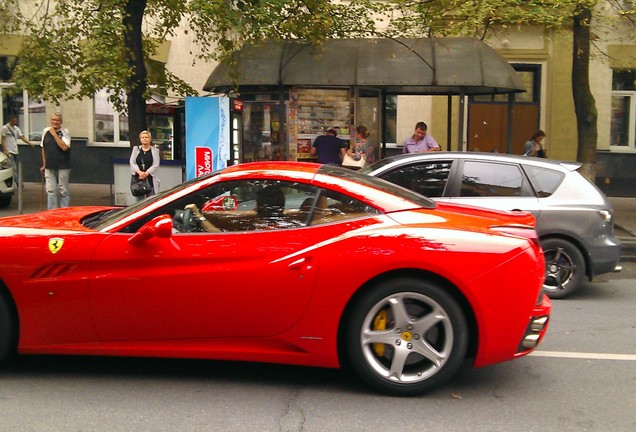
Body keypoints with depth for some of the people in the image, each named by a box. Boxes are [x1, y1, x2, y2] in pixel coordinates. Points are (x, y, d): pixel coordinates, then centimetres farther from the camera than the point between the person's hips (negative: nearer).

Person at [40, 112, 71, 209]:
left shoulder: (65, 132, -5)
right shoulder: (45, 131, 8)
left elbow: (64, 147, -20)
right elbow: (43, 148, 16)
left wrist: (54, 134, -17)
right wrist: (44, 164, 15)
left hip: (63, 167, -4)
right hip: (49, 166, 4)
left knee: (63, 190, 4)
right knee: (50, 191, 5)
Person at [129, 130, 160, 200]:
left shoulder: (155, 150, 5)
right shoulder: (136, 149, 12)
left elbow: (156, 165, -4)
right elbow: (132, 163, 4)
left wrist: (146, 173, -16)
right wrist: (139, 172, -13)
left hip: (150, 178, -2)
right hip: (138, 179, 2)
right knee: (139, 200, 5)